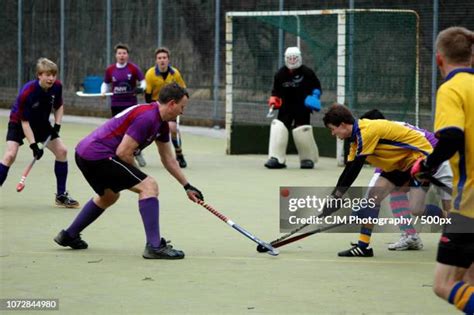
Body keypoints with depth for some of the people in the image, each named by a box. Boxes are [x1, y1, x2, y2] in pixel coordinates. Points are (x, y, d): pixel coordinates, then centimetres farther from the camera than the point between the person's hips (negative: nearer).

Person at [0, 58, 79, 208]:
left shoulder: (57, 87, -17)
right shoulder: (27, 93, -33)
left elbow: (59, 107, 5)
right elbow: (24, 122, -27)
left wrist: (57, 125, -11)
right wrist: (33, 145, -30)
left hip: (41, 123, 5)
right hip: (18, 123, -5)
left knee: (62, 150, -3)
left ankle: (61, 195, 8)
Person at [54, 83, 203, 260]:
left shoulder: (161, 124, 14)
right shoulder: (147, 117, -17)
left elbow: (168, 160, 25)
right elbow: (123, 152, -19)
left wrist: (187, 187, 27)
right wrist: (134, 178, -3)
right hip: (98, 154, -11)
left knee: (109, 196, 34)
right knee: (149, 186, -13)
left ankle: (69, 236, 44)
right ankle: (154, 246, -18)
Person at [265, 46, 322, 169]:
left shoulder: (307, 72, -7)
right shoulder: (280, 74, 0)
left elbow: (317, 86, 2)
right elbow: (276, 90, 11)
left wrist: (314, 96, -13)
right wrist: (273, 99, -6)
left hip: (302, 107, -3)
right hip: (286, 107, 3)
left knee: (303, 131, -7)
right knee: (278, 127, -10)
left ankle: (308, 158, 14)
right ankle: (277, 159, -6)